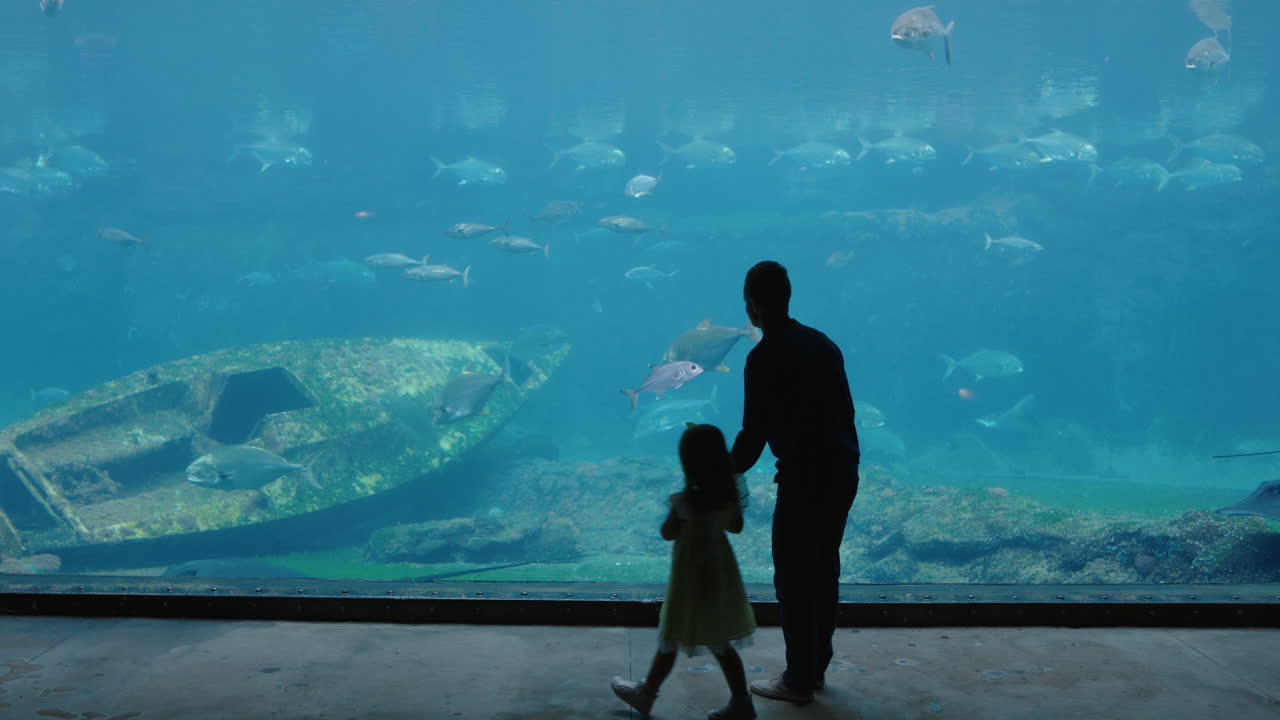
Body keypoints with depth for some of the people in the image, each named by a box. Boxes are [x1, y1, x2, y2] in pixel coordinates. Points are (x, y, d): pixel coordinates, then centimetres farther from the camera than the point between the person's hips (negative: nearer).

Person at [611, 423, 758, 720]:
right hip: (720, 572, 6)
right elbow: (736, 526, 8)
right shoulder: (730, 493, -7)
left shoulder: (685, 501, -24)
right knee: (719, 642, 16)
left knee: (670, 640, 11)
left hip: (692, 575, -6)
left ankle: (646, 694, 27)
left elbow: (667, 533, -11)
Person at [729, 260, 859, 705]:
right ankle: (816, 667, 30)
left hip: (804, 477, -8)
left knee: (794, 580, 4)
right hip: (844, 472, 8)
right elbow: (844, 411, 13)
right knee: (824, 572, 18)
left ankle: (799, 681, 14)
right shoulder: (823, 344, 10)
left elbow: (755, 432, -15)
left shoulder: (765, 356, -13)